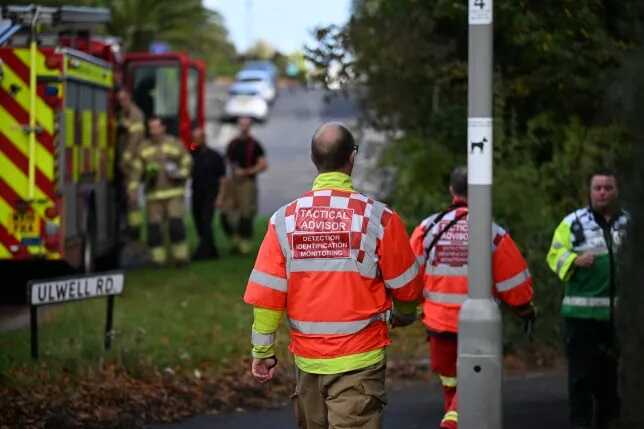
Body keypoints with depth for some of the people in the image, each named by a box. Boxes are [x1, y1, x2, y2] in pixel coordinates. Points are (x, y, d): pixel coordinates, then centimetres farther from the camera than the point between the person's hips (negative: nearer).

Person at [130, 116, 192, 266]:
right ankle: (158, 258, 6)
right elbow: (136, 170, 8)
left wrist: (179, 174, -7)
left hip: (173, 193, -2)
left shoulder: (175, 144, 6)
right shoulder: (143, 148, 10)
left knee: (176, 224, -12)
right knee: (154, 226, -2)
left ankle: (181, 255, -2)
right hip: (153, 195, 2)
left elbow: (187, 163, 10)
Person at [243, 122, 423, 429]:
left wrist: (262, 351, 8)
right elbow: (406, 286, 1)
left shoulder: (285, 219, -3)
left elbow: (265, 294, -3)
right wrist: (404, 314, 23)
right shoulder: (378, 218, -10)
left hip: (307, 359, 4)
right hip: (359, 358, -4)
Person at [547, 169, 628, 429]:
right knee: (582, 372, -5)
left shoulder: (630, 223, 12)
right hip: (582, 312, -3)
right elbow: (555, 256, 0)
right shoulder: (573, 222, 3)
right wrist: (576, 260, -18)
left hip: (620, 314, 3)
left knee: (612, 372, 11)